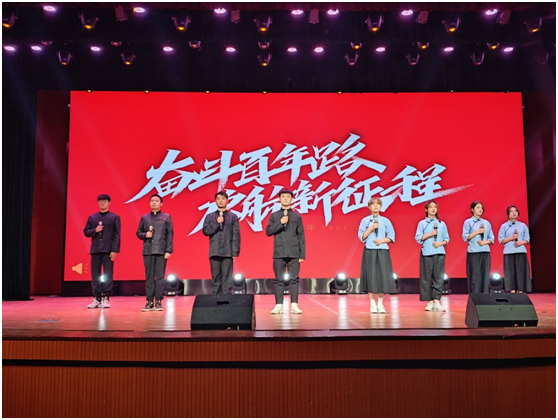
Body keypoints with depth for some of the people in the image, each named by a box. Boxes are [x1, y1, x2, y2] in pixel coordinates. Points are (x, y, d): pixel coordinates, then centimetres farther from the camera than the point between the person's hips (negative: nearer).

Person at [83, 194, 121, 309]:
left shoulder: (114, 217, 4)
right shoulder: (92, 217, 14)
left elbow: (117, 235, -2)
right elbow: (86, 232, 12)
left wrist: (114, 250, -11)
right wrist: (95, 230, -9)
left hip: (108, 250, -3)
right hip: (95, 250, 3)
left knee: (108, 275, -2)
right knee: (95, 276, 5)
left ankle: (106, 299, 3)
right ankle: (97, 299, 10)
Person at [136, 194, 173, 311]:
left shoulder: (166, 217, 7)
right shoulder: (144, 217, 14)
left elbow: (169, 235, 2)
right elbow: (138, 233, 16)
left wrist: (169, 250, -5)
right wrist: (145, 235, -6)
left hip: (161, 251, -2)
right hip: (148, 251, 2)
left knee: (160, 277, -1)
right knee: (149, 277, 3)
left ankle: (158, 301, 4)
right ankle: (149, 302, 8)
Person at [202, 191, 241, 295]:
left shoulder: (233, 216, 9)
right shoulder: (209, 217, 14)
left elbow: (236, 235, 3)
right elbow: (205, 231, 2)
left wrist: (235, 251, -4)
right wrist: (216, 223, -10)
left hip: (227, 252, -1)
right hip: (214, 252, 2)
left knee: (227, 278, -4)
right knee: (216, 278, 4)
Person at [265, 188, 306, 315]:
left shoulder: (297, 216, 8)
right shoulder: (274, 216, 9)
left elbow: (301, 236, 6)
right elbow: (268, 231, 0)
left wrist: (302, 254, 1)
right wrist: (280, 223, -11)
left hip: (294, 253, 0)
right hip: (279, 253, 0)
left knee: (294, 279, -1)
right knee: (279, 279, 2)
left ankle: (294, 305, 1)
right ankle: (279, 305, 6)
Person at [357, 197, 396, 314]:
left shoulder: (385, 221, 6)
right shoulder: (365, 220, 4)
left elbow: (392, 237, 6)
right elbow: (361, 237, -2)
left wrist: (382, 240, -10)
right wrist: (371, 228, -12)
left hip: (383, 251, 1)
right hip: (369, 251, -1)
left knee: (383, 277, 0)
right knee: (370, 277, -1)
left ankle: (380, 304, 13)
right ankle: (372, 304, 10)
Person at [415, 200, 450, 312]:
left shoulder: (442, 224, 12)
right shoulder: (422, 223, 6)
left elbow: (447, 238, 11)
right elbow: (418, 238, -1)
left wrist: (441, 243, -8)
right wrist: (430, 234, -11)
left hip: (439, 253, 2)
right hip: (426, 253, -1)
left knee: (438, 277, -3)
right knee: (427, 277, -1)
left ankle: (437, 301, -2)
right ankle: (430, 301, 6)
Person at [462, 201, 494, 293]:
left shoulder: (487, 223, 15)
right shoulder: (468, 222, 3)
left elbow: (492, 239, 12)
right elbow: (465, 237, -5)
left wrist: (484, 242, -7)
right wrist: (477, 232, -14)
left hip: (485, 252, 4)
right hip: (473, 252, -4)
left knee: (485, 275, -1)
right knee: (475, 275, -6)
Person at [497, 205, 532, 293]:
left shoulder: (523, 225, 12)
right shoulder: (504, 226, 7)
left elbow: (527, 239, 10)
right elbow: (501, 240, 2)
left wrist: (521, 242, -10)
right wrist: (511, 238, -12)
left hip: (521, 251, 1)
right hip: (509, 252, -1)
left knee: (521, 272, -3)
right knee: (510, 272, -5)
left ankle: (520, 291, 2)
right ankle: (512, 291, -2)